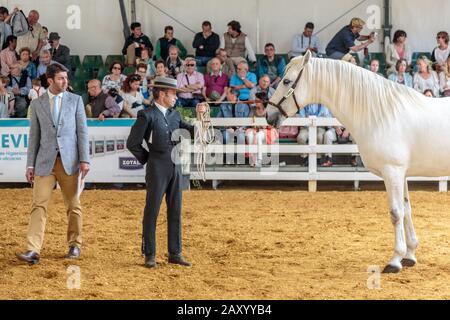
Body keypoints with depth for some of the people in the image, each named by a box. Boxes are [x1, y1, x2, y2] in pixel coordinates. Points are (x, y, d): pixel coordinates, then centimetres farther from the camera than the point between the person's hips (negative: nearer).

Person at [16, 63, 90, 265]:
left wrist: (84, 160, -6)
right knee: (39, 205, -7)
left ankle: (75, 245, 21)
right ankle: (33, 250, -11)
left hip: (69, 160, 0)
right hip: (45, 161, 0)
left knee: (73, 205, 7)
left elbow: (82, 132, 2)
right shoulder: (37, 104, 7)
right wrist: (30, 165, 4)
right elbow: (34, 136, 9)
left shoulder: (75, 100, 5)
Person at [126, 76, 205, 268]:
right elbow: (132, 143, -8)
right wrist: (147, 159, -1)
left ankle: (175, 254, 16)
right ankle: (149, 255, 8)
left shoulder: (175, 115, 11)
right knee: (152, 211, 1)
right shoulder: (147, 116, -8)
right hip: (157, 169, -6)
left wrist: (200, 116, 4)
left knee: (175, 212, 9)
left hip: (175, 168, 6)